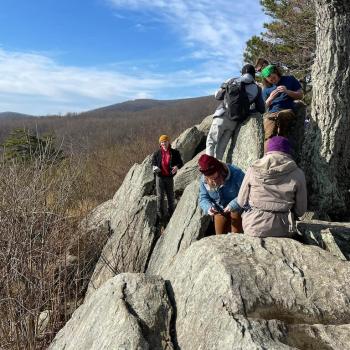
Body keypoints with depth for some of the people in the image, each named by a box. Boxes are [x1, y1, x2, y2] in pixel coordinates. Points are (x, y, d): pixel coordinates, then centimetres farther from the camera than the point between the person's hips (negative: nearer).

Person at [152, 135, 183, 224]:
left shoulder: (174, 153, -1)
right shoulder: (157, 153, 0)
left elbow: (180, 162, 3)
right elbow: (153, 162, 9)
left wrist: (177, 167, -19)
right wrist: (154, 167, -14)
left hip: (170, 177, 1)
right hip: (160, 177, 0)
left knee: (171, 196, 10)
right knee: (160, 196, 2)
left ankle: (171, 213, 26)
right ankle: (160, 215, 12)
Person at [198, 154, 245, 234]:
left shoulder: (236, 174, -28)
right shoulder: (204, 180, -15)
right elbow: (203, 198, -5)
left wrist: (233, 205, -36)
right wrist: (208, 208, -26)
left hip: (237, 209, -4)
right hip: (220, 211, 4)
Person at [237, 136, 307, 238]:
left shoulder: (253, 169, -5)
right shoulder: (297, 174, -7)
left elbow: (241, 202, 1)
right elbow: (300, 211, 0)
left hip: (252, 229, 0)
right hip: (280, 231, 0)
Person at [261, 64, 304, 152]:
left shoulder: (290, 79, 19)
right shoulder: (266, 89, 24)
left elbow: (300, 95, 15)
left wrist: (287, 91, -3)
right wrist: (270, 98, 0)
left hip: (286, 111, -3)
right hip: (270, 114, 3)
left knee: (279, 116, -40)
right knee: (269, 137, -26)